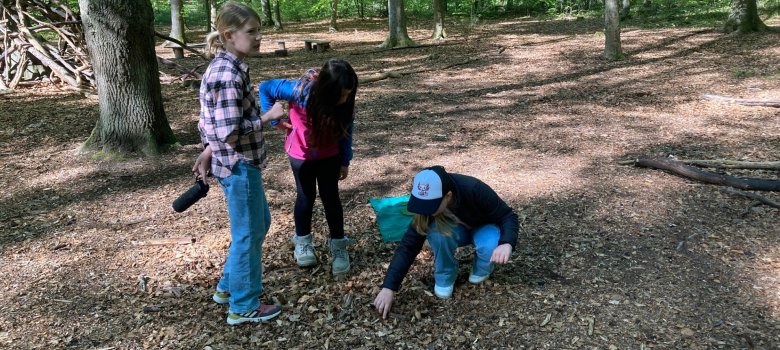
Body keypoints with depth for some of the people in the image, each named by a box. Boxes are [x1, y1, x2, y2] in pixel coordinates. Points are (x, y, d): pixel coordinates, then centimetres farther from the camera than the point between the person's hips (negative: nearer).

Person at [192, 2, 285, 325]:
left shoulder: (225, 67, 9)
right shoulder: (228, 75, -22)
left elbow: (214, 120, 14)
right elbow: (230, 131, -26)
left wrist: (208, 151, 17)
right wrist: (268, 116, -19)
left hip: (240, 162, 10)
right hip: (239, 166, -10)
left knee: (258, 223, 23)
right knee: (248, 233, 4)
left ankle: (229, 286, 37)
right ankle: (243, 307, 21)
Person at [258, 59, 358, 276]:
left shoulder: (345, 102, -23)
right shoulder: (300, 91, -32)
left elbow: (346, 130, -8)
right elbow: (265, 88, -19)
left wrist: (345, 161, -4)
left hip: (329, 154, 1)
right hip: (301, 153, -1)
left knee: (330, 197, 3)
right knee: (306, 196, 9)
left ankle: (338, 245, 15)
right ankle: (303, 241, 29)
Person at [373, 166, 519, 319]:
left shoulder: (474, 190, -38)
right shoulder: (428, 202, -29)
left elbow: (508, 216, -28)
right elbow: (409, 244, -29)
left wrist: (506, 243, -50)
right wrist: (388, 287, -36)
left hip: (483, 227, -1)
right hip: (456, 230, 2)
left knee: (490, 248, -37)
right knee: (437, 231, -34)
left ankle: (481, 269, -1)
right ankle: (445, 275, -8)